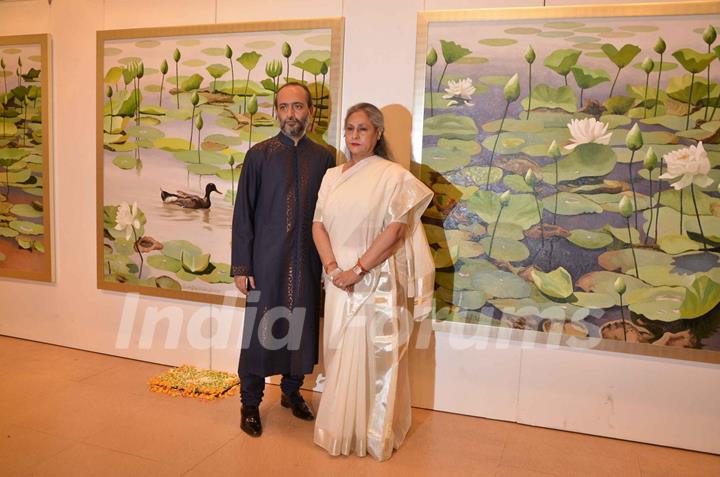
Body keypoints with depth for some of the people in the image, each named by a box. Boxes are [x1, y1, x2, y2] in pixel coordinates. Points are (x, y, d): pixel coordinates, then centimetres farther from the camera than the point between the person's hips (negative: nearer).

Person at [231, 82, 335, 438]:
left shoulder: (324, 158, 4)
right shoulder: (259, 155, -1)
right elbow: (243, 214, -2)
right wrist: (241, 266, -6)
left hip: (307, 262, 2)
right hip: (267, 260, -2)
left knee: (300, 327, 12)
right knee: (259, 329, 5)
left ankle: (292, 391, 33)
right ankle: (250, 402, 22)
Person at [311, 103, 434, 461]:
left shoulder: (394, 175, -6)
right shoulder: (332, 176, 10)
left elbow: (395, 231, -13)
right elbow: (318, 225, 5)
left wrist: (357, 270, -14)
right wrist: (333, 268, -10)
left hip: (377, 280, -4)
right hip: (339, 280, 5)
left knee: (376, 356, 4)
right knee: (340, 355, 12)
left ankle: (376, 433, 22)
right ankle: (341, 431, 30)